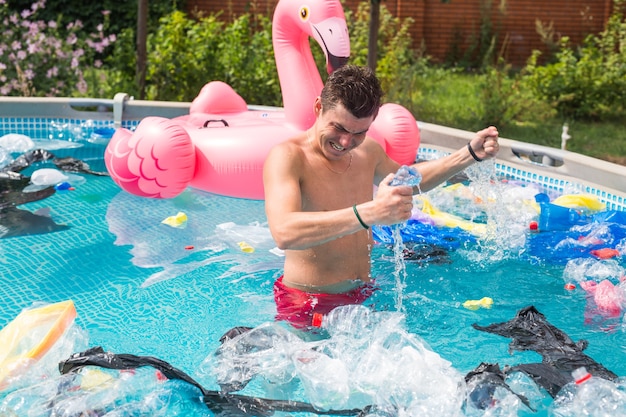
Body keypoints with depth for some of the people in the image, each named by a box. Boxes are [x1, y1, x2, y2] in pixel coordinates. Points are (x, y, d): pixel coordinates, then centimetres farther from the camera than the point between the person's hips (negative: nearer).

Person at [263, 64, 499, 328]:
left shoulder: (368, 151, 4)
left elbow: (407, 180, 28)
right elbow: (283, 233, -39)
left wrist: (471, 154, 19)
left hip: (363, 297, 7)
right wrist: (369, 213, -47)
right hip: (305, 305, -7)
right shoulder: (287, 156, -19)